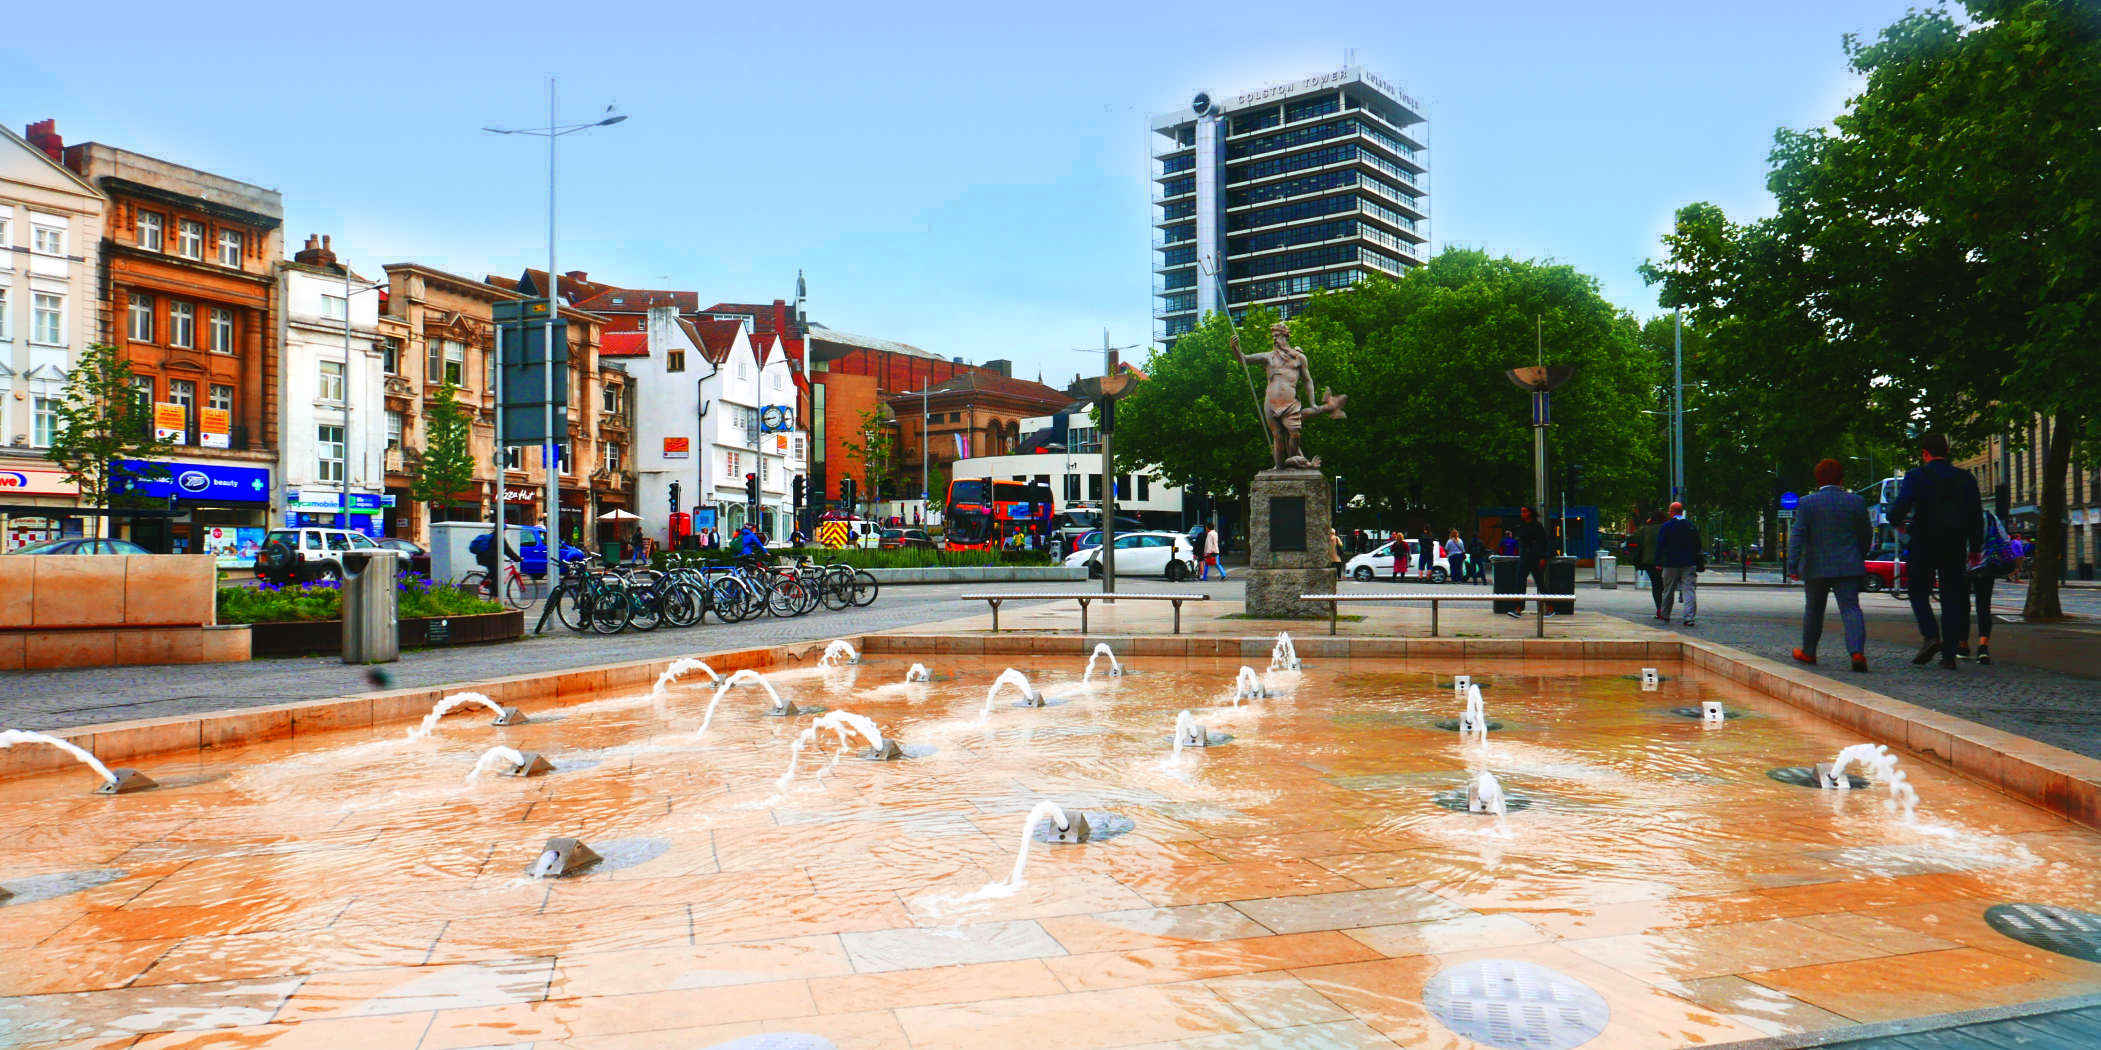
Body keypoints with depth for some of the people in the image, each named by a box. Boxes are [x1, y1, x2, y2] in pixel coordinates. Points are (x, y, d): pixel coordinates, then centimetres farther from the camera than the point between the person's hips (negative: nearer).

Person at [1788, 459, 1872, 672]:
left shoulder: (1807, 503, -5)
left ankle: (1808, 652, 26)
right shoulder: (1856, 502, 2)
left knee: (1813, 609, 14)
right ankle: (1857, 651, -23)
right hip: (1848, 566, 1)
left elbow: (1797, 534, -11)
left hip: (1816, 567, -1)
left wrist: (1792, 565, -13)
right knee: (1850, 608, -4)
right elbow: (1866, 534, 10)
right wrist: (1860, 557, 26)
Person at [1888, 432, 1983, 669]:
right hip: (1955, 548, 3)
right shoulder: (1966, 478, 5)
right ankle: (1949, 654, 5)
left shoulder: (1916, 476, -7)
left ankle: (1930, 636, -10)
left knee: (1919, 592, 12)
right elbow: (1977, 515, 6)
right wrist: (1975, 548, 13)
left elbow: (1899, 507, -16)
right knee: (1952, 597, 8)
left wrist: (1897, 522, 6)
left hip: (1924, 545, -3)